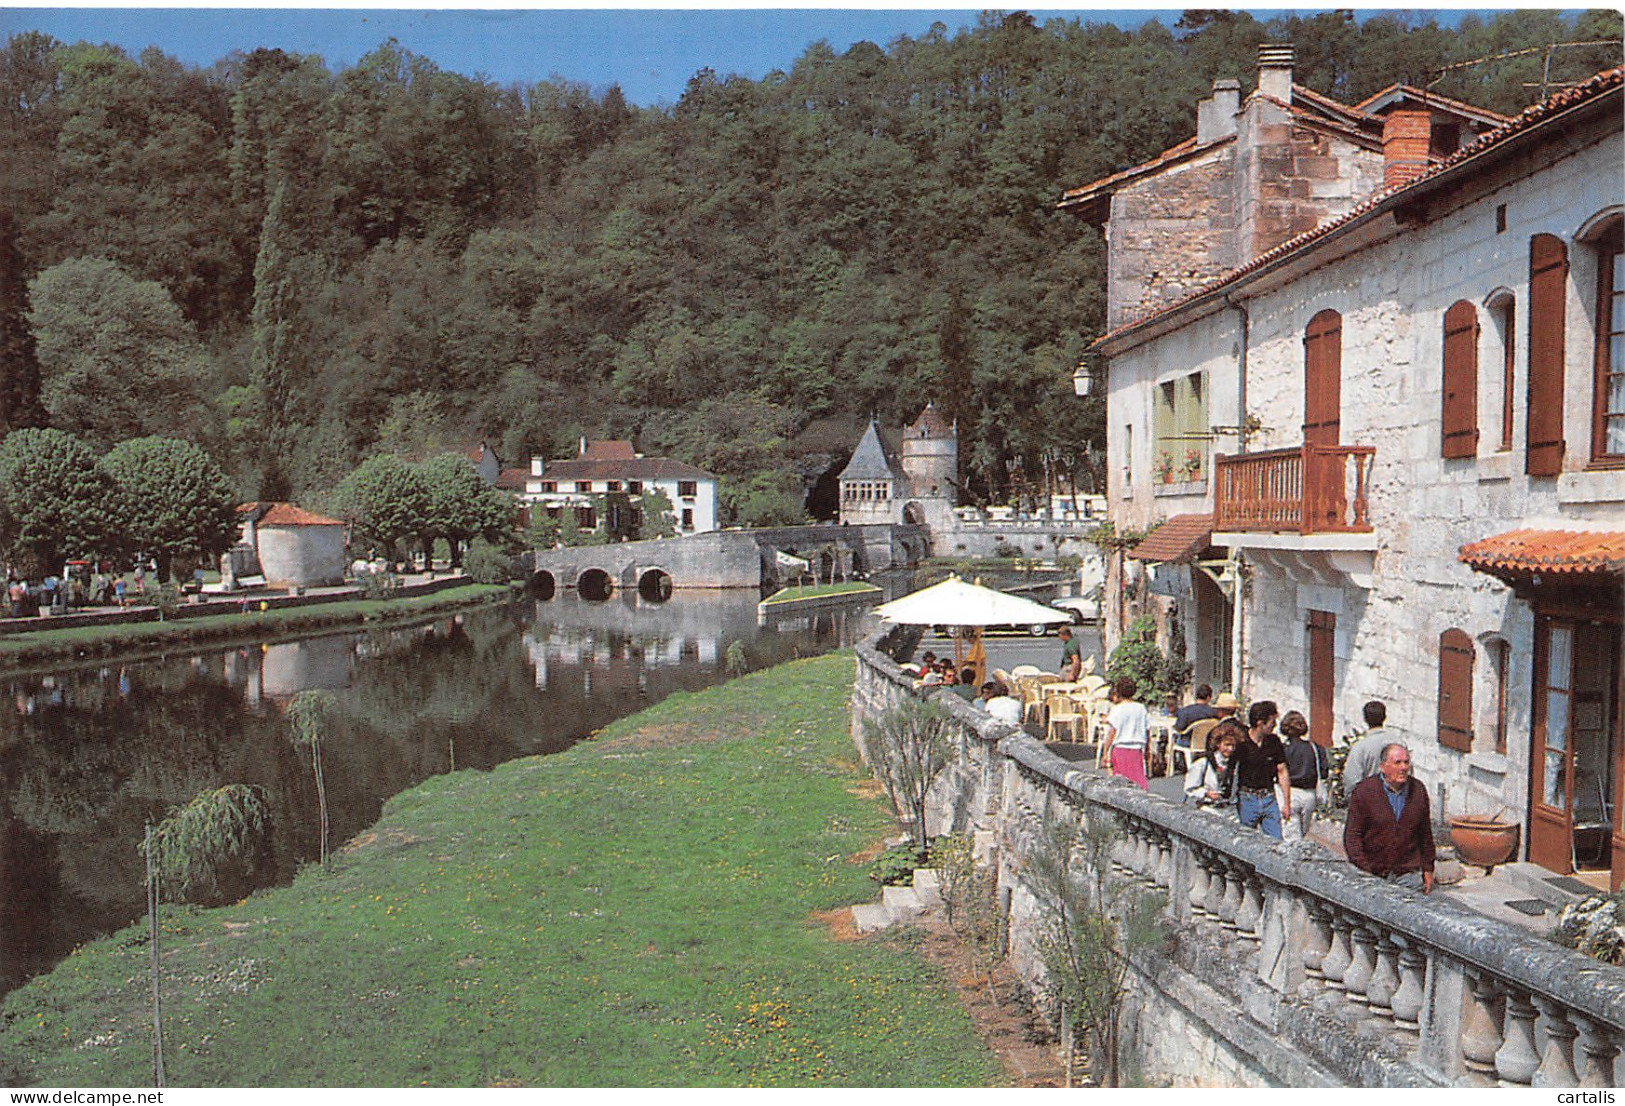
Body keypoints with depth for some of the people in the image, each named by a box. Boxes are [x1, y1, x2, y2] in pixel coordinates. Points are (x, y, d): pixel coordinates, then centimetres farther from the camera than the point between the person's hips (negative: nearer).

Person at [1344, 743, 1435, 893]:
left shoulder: (1418, 790, 8)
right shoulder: (1363, 790, -4)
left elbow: (1426, 834, 17)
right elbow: (1352, 835, -4)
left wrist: (1428, 869, 16)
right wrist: (1363, 872, -11)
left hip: (1409, 873, 3)